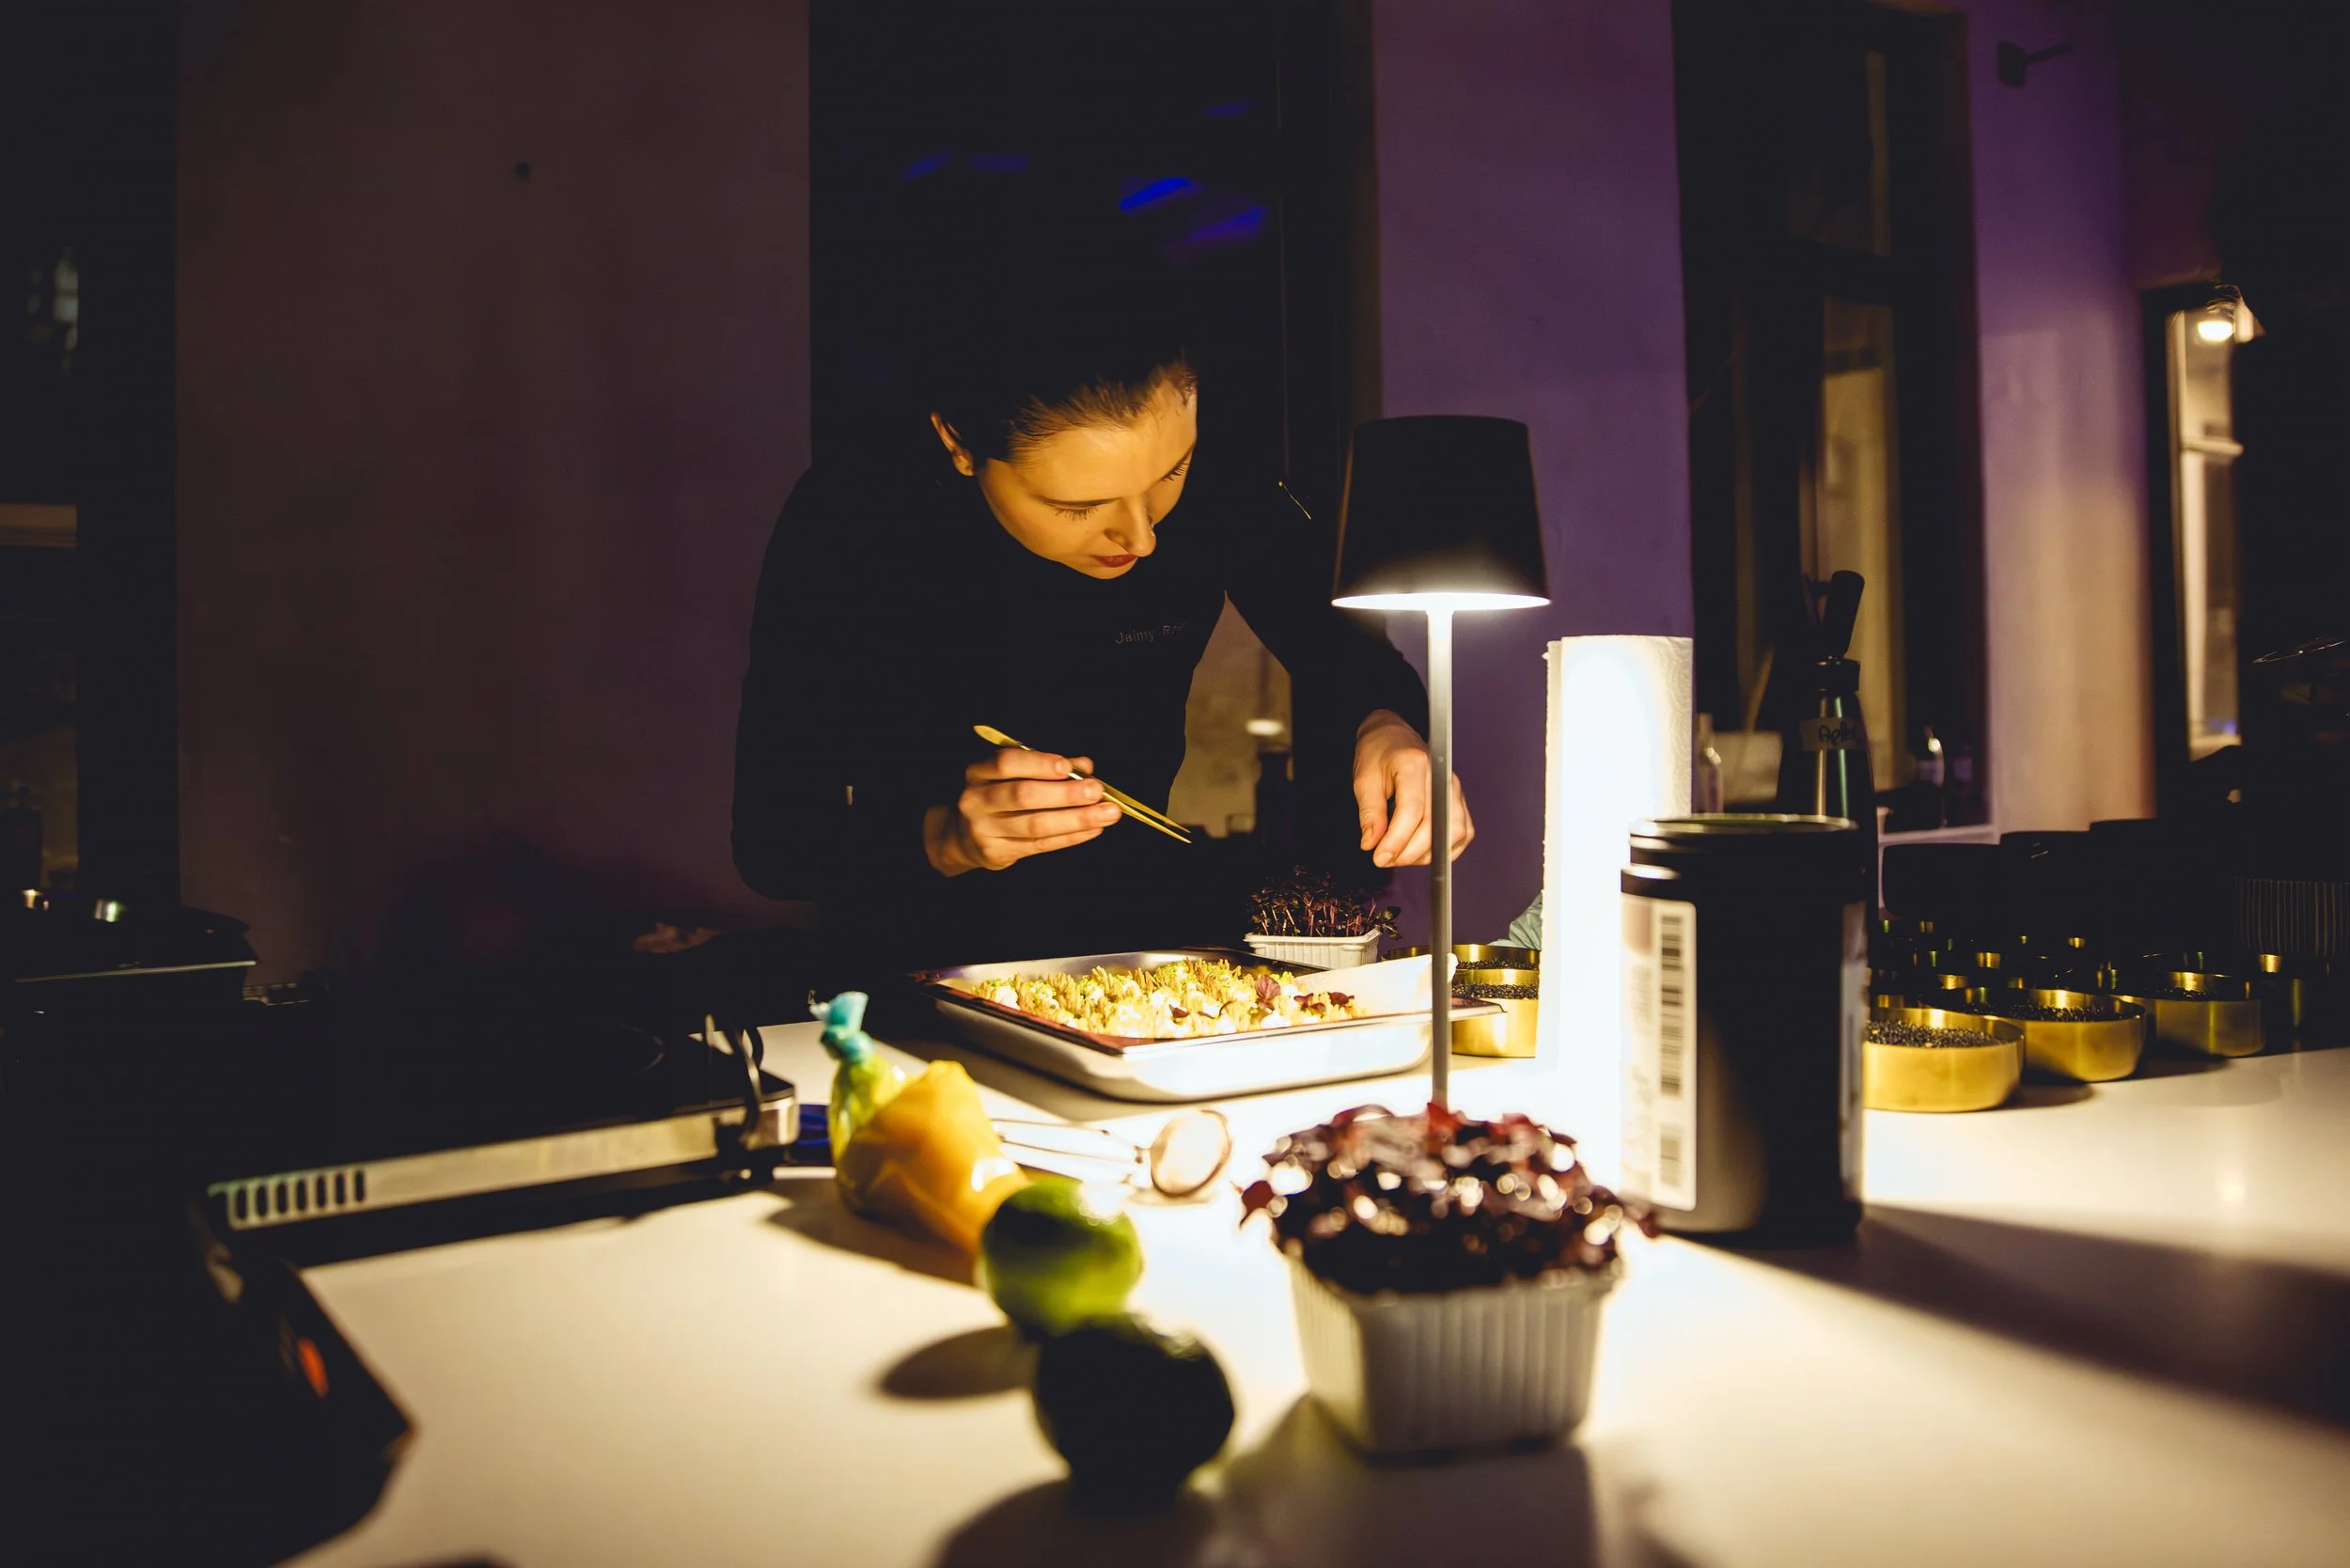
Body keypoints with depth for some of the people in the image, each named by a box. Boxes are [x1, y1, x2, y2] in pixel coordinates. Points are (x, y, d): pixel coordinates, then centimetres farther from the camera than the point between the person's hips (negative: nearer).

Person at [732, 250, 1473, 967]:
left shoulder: (1213, 483, -11)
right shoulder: (849, 520, -19)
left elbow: (1345, 650, 5)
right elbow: (768, 839, -15)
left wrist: (1387, 725, -19)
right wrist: (946, 840, -34)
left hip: (1146, 921, 2)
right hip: (928, 950, -1)